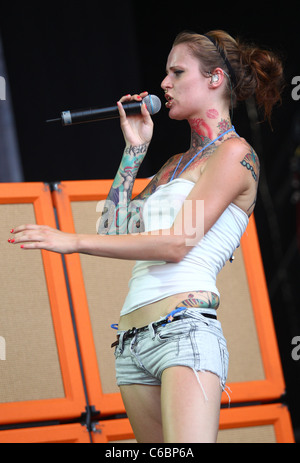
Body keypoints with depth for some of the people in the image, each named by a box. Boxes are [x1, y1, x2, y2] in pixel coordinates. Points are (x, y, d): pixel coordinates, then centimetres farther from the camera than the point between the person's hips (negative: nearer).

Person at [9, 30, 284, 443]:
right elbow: (115, 229, 21)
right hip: (133, 343, 8)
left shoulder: (234, 152, 0)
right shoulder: (176, 163, 25)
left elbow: (177, 244, -11)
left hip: (184, 330, -8)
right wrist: (134, 149, 18)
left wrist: (73, 241, -10)